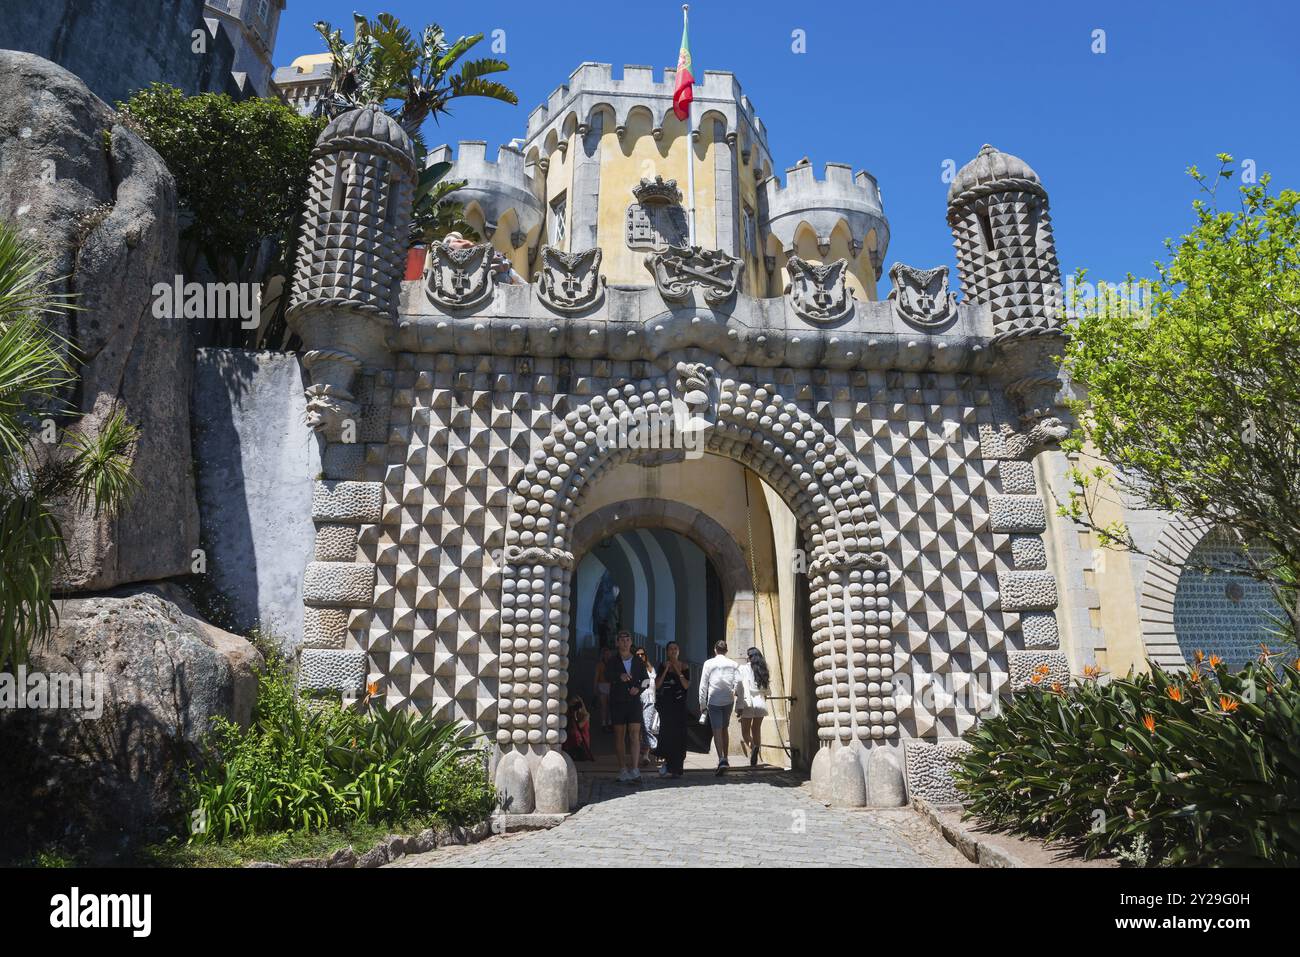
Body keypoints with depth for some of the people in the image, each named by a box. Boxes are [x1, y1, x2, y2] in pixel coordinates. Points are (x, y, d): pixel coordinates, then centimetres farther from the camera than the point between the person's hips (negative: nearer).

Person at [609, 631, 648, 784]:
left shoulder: (638, 662, 12)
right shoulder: (613, 662, 6)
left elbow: (645, 679, 13)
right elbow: (608, 675, -13)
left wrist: (638, 688, -8)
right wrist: (620, 676, -34)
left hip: (634, 701, 1)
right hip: (617, 702, 0)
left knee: (635, 735, -9)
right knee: (620, 736, 3)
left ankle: (634, 769, -11)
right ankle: (622, 770, 10)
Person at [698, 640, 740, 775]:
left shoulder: (709, 663, -1)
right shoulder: (733, 664, 4)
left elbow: (703, 685, -1)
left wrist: (702, 705, 5)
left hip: (714, 700, -3)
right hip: (728, 700, 3)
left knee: (717, 730, -3)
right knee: (724, 729, 18)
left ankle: (722, 759, -19)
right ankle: (725, 758, 22)